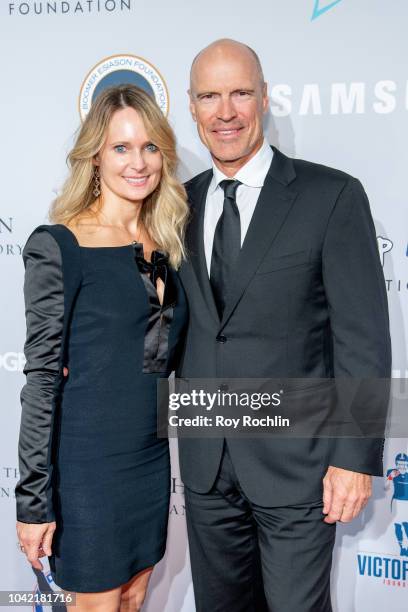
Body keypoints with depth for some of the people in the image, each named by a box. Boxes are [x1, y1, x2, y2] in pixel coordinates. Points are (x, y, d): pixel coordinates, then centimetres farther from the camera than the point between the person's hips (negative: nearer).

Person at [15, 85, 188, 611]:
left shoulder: (162, 243, 5)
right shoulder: (57, 247, -14)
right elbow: (42, 377, -14)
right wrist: (34, 499, -13)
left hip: (151, 458, 6)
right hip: (88, 464, -6)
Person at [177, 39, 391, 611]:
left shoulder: (332, 196, -10)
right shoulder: (183, 203, 6)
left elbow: (363, 336, -11)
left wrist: (356, 457, -13)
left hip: (296, 462, -4)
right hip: (205, 459, 5)